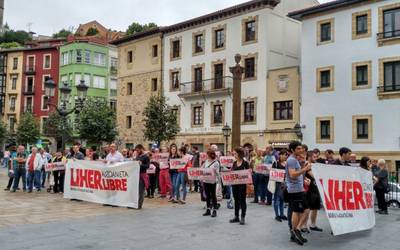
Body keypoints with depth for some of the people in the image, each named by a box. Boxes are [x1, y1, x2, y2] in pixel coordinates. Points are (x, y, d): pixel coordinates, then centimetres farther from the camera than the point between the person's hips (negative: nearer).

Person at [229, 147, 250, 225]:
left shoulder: (245, 163, -7)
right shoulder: (234, 163, 9)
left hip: (242, 184, -6)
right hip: (234, 183, 6)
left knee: (242, 200, 1)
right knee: (236, 200, 12)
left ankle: (242, 217, 8)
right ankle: (236, 217, 20)